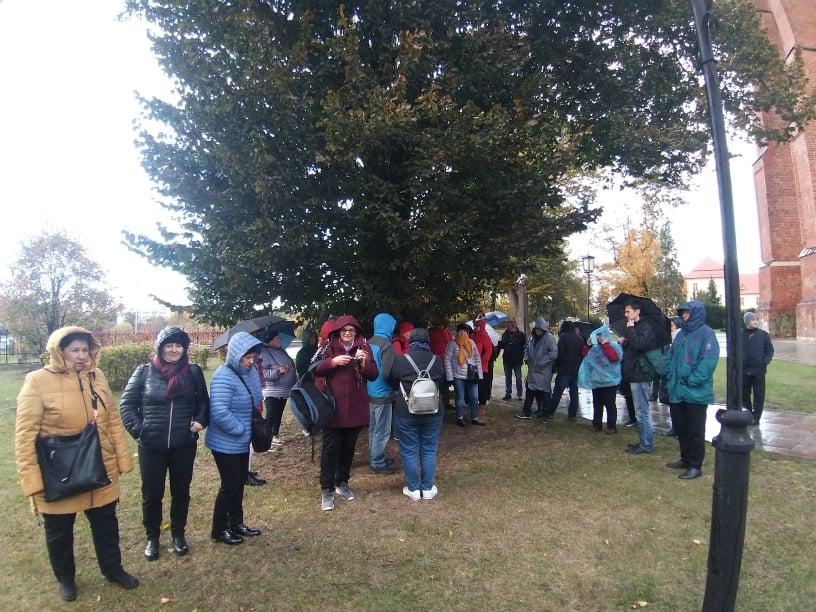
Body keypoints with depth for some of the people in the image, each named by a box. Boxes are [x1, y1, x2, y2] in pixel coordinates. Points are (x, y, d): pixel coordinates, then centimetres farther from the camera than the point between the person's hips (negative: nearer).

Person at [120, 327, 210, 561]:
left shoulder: (193, 372, -2)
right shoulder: (144, 372, -5)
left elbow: (203, 401, 9)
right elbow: (126, 404, 0)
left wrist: (200, 420, -7)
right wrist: (137, 429, -8)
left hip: (184, 446, 1)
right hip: (151, 447, -1)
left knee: (181, 492, 15)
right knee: (152, 494, 12)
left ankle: (178, 534, 36)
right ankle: (152, 537, 34)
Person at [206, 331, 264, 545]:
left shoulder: (249, 372, 1)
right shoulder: (223, 377, -24)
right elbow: (220, 412, -32)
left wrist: (250, 429, 6)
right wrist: (241, 429, -21)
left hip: (242, 442, 8)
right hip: (225, 444, -8)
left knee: (239, 483, 19)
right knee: (230, 485, 4)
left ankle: (236, 523, 35)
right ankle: (219, 530, 23)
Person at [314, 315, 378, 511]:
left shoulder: (363, 348, 3)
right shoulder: (329, 347, -2)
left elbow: (373, 375, 1)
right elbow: (315, 370, -5)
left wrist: (364, 362, -18)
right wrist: (332, 361, -20)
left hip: (356, 408, 3)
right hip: (333, 407, -2)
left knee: (348, 447, 15)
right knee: (330, 448, 1)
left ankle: (342, 483, 31)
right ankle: (327, 489, 12)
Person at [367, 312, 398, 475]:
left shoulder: (369, 343, 5)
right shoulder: (387, 346, -19)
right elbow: (387, 373, -24)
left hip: (369, 392, 8)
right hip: (382, 394, -8)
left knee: (373, 428, 20)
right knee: (381, 431, 3)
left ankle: (374, 457, 33)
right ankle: (377, 464, 12)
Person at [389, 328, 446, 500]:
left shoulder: (400, 360, -11)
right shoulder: (436, 360, -3)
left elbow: (393, 382, 3)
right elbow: (442, 383, 11)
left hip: (406, 412, -2)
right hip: (433, 412, 3)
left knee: (409, 451, 9)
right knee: (429, 450, 13)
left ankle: (413, 489, 18)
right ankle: (428, 488, 21)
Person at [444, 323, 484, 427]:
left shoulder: (472, 343, 6)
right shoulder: (452, 343, -5)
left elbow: (477, 358, 9)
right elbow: (447, 360, -6)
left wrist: (479, 374, 4)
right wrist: (449, 376, -10)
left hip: (471, 375, 3)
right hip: (458, 376, -3)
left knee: (475, 398, 7)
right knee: (460, 398, 7)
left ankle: (475, 418, 20)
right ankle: (460, 418, 21)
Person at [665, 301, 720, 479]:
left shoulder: (706, 333, -10)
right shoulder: (681, 333, 13)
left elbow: (709, 360, -20)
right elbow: (671, 356, 16)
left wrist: (692, 380, -22)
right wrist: (670, 377, 5)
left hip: (695, 392, -7)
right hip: (677, 390, 7)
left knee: (695, 431, 3)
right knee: (680, 428, 16)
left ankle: (696, 466, 14)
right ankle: (685, 459, 31)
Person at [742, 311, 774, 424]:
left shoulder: (763, 334, 2)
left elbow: (770, 350, 6)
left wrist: (765, 361, -8)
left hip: (759, 371, -1)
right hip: (744, 370, 1)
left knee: (759, 395, 2)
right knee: (744, 394, 9)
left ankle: (756, 417, 12)